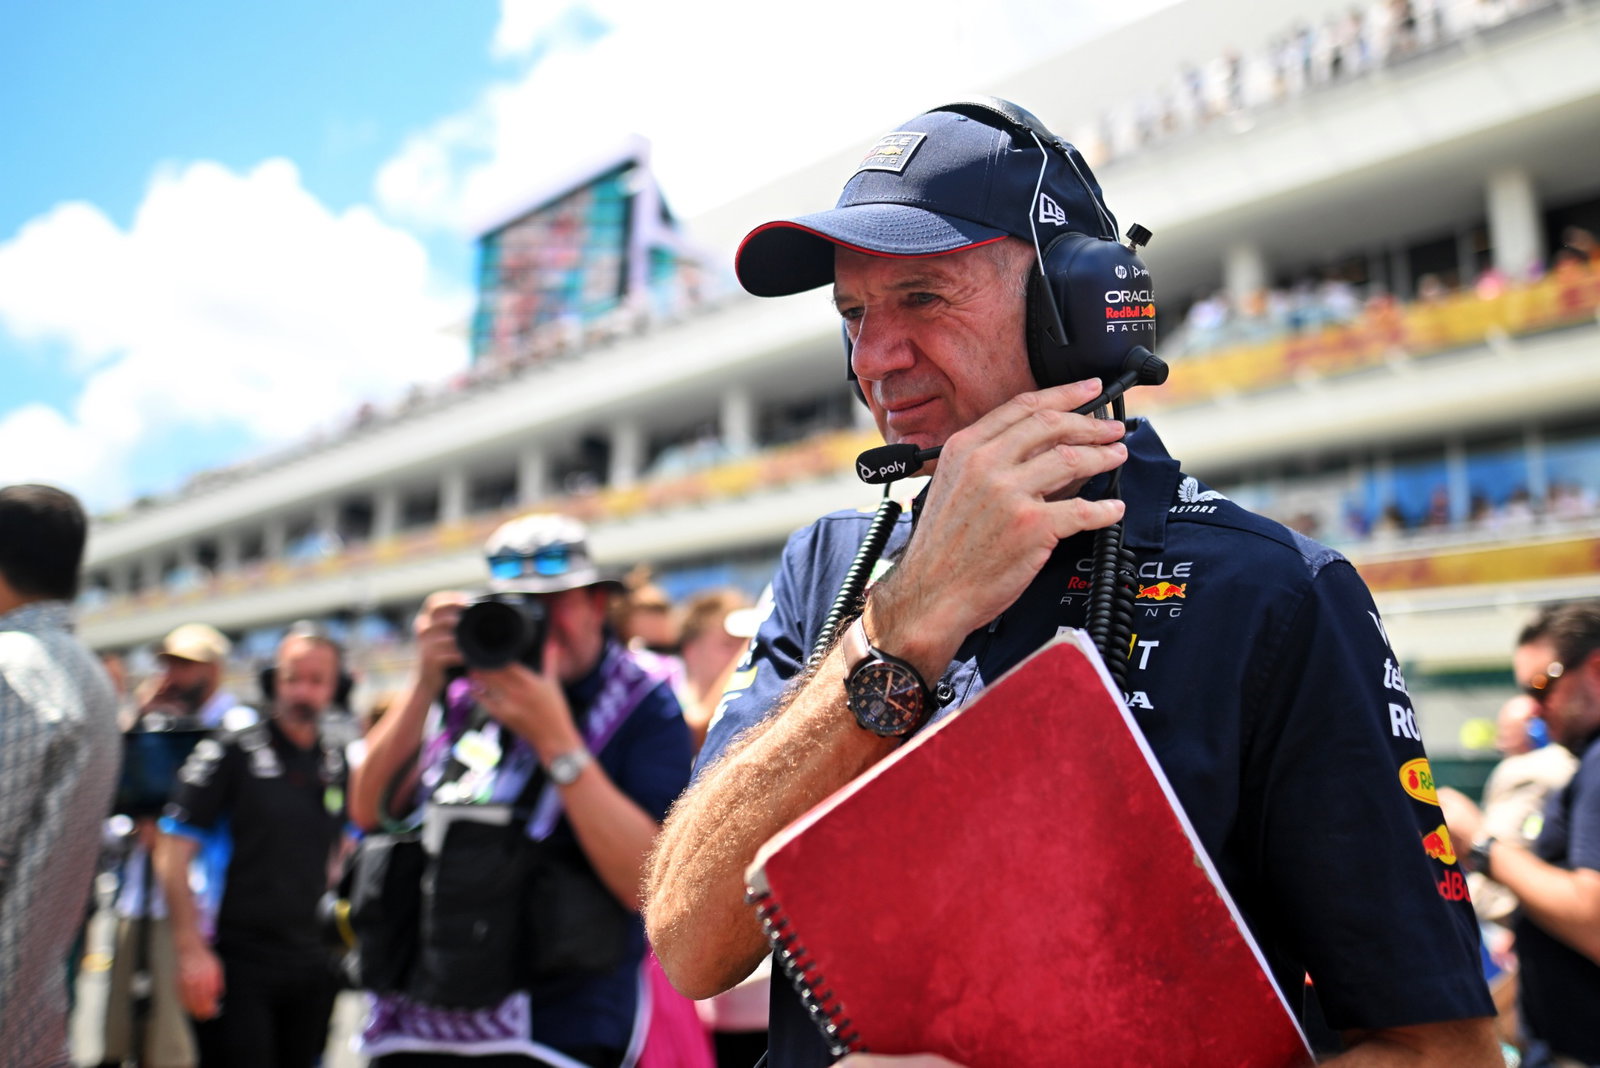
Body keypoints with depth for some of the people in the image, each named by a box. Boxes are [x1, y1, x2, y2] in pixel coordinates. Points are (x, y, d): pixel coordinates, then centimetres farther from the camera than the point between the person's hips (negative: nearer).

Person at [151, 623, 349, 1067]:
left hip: (311, 968, 5)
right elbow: (172, 855, -9)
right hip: (237, 963, -5)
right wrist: (191, 950, -15)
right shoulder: (228, 752, -5)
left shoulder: (337, 765, 10)